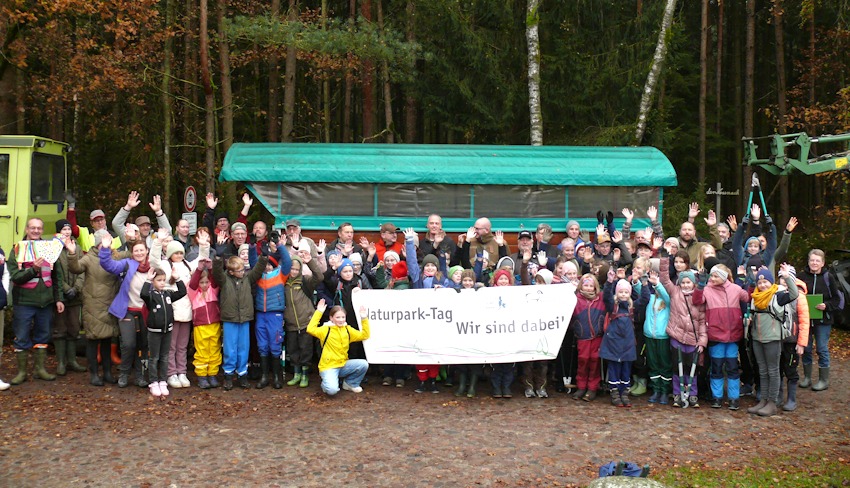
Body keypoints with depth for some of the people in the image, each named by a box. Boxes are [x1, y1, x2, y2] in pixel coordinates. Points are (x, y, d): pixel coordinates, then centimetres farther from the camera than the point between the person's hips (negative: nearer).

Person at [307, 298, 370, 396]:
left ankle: (350, 383, 8)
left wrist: (364, 319, -2)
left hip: (343, 365, 5)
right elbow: (310, 329, -25)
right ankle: (326, 383, 11)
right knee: (332, 390, -29)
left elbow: (364, 335, 9)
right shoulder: (326, 329, -8)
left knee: (363, 364, -18)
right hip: (328, 367, -5)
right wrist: (318, 312, -26)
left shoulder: (348, 329, 8)